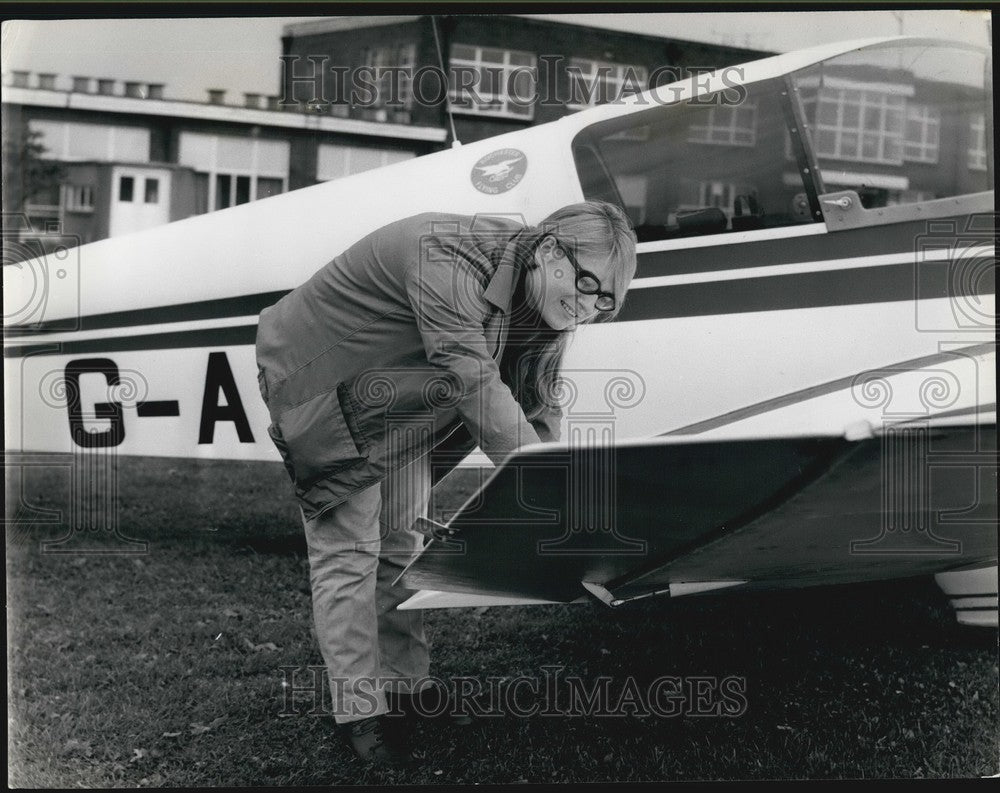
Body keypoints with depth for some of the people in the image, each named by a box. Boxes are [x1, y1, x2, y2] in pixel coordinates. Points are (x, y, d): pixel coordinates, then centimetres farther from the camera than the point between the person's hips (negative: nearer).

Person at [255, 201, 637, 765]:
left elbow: (539, 408, -6)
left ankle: (404, 685, 23)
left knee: (402, 544, 11)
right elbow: (474, 382, -44)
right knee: (348, 551, -8)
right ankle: (359, 710, 0)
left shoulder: (538, 300, -10)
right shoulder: (447, 258, -37)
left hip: (398, 405, 8)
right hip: (319, 382, -8)